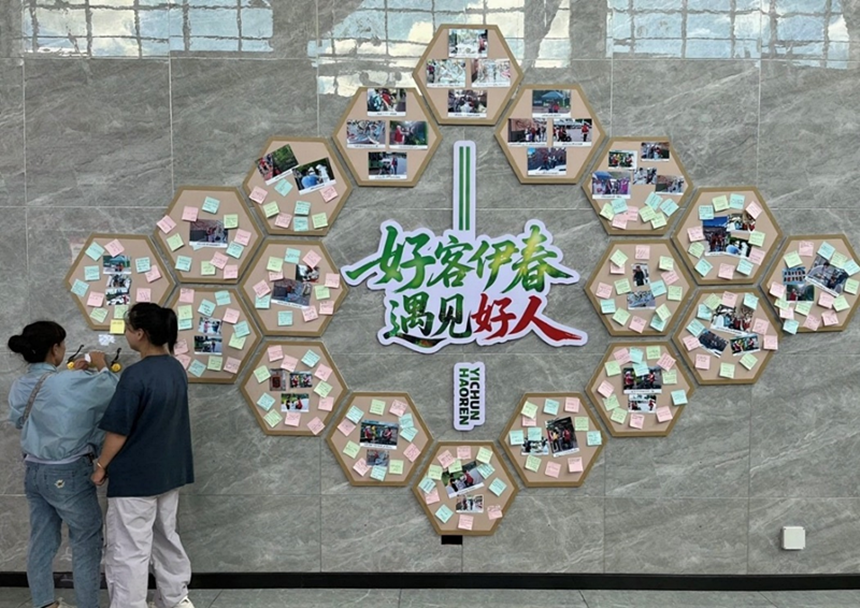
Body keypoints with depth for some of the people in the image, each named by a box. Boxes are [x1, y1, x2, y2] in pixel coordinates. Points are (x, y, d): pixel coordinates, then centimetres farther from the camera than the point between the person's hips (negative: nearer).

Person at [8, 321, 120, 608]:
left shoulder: (19, 386, 1)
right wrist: (101, 366, 4)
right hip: (67, 474, -7)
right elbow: (114, 394, -15)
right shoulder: (72, 383, -22)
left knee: (42, 540, 16)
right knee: (86, 542, 5)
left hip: (34, 471, 8)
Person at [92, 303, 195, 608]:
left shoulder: (135, 375, -22)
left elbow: (119, 432, -18)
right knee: (166, 537, 21)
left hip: (135, 475, -8)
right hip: (169, 470, 8)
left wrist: (101, 466, -4)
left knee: (129, 551, 3)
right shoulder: (176, 369, 2)